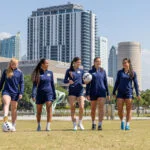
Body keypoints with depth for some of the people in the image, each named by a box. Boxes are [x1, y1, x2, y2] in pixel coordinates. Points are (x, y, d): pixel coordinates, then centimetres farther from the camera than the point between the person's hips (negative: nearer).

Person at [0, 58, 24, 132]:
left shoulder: (19, 72, 5)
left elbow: (21, 83, 6)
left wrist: (21, 93, -3)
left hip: (15, 92, 1)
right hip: (6, 91, -1)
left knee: (14, 109, 7)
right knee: (6, 103, -27)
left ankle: (13, 126, 14)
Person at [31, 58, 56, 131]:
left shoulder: (50, 73, 8)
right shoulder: (37, 73, 0)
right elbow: (35, 85, -2)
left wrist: (54, 95, 13)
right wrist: (33, 95, -13)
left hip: (49, 93, 1)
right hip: (40, 94, -1)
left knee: (49, 109, -14)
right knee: (39, 111, 10)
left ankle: (48, 126, -16)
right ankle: (39, 125, 29)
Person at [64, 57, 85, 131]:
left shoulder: (81, 71, 11)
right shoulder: (69, 71, 5)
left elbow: (82, 81, 15)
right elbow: (65, 80, 4)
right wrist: (69, 81, -17)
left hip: (80, 90, 1)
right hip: (72, 91, -1)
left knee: (81, 107, -9)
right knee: (72, 108, -2)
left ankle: (80, 123, 13)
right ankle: (74, 124, 8)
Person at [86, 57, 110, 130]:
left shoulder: (103, 71, 8)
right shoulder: (91, 72, 2)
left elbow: (106, 83, 10)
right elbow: (88, 84, 0)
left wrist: (108, 93, 7)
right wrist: (87, 94, -7)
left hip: (102, 92, 0)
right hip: (93, 92, 0)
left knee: (101, 108, -13)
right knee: (93, 109, 10)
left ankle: (100, 125, -15)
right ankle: (93, 123, 29)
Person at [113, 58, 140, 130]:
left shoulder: (133, 73, 4)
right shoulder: (120, 72, 8)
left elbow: (135, 83, 4)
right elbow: (117, 82, 11)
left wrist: (138, 94, -2)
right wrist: (114, 92, 9)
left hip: (129, 93, -1)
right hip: (120, 92, 1)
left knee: (128, 109, -1)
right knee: (119, 109, -4)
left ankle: (127, 125, 3)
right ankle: (122, 121, 19)